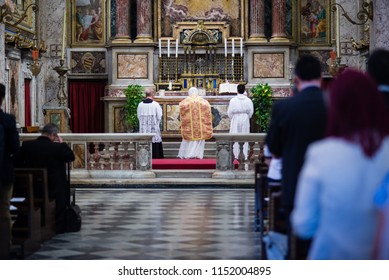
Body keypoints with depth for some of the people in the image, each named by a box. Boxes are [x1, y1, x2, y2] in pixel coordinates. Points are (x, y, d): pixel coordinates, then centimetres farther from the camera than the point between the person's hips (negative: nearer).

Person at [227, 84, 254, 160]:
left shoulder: (233, 100, -10)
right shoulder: (248, 100, -6)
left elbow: (229, 112, -6)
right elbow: (251, 111, 0)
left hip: (235, 120, -2)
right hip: (245, 120, 2)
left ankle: (236, 155, 6)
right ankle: (244, 155, 8)